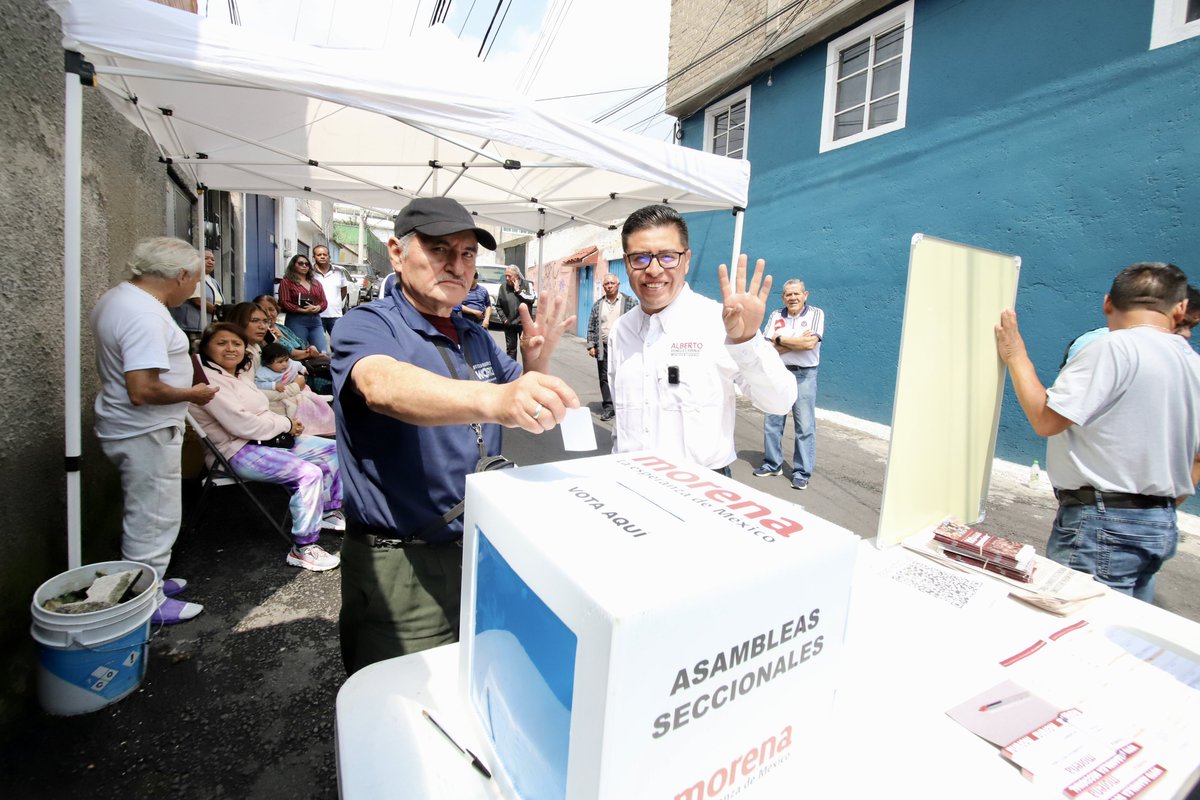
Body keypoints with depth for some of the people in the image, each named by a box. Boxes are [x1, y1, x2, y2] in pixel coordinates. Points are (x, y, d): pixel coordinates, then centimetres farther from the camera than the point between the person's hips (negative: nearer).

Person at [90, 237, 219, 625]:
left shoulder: (117, 296, 7)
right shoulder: (146, 316, -26)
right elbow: (142, 390, -31)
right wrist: (192, 394, -17)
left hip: (128, 428, 11)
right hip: (146, 433, -11)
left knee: (145, 514, 23)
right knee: (153, 519, 3)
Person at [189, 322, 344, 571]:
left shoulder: (237, 375, 15)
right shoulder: (208, 379, -16)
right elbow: (241, 424, -23)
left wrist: (286, 424, -2)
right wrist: (285, 424, -11)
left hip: (268, 438, 10)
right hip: (239, 451, -10)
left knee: (334, 450, 7)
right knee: (309, 473, -29)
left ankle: (328, 511, 21)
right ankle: (302, 549, -20)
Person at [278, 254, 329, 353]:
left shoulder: (316, 283, 21)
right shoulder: (286, 282, 5)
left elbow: (324, 302, 16)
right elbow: (284, 303, -5)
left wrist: (317, 308, -8)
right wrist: (304, 310, -15)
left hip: (316, 320, 4)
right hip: (296, 321, -4)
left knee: (322, 352, -7)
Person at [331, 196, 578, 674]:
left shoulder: (477, 338, 8)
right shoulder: (366, 326, -13)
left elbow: (528, 417, 12)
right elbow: (385, 387, -36)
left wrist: (536, 365, -10)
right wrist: (492, 399, -55)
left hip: (482, 550, 6)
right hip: (401, 566, -6)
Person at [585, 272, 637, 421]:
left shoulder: (630, 302, 2)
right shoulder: (597, 305, 11)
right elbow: (591, 326, 12)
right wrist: (591, 345, 4)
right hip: (603, 348, 3)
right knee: (605, 378, 5)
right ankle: (608, 408, 13)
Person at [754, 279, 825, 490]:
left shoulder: (816, 314, -1)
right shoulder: (776, 315, 7)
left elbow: (811, 343, -16)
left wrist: (781, 340, -7)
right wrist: (799, 342, -10)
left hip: (804, 375, -3)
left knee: (805, 426, -2)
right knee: (772, 422, 9)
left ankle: (802, 472, 7)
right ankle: (772, 464, 23)